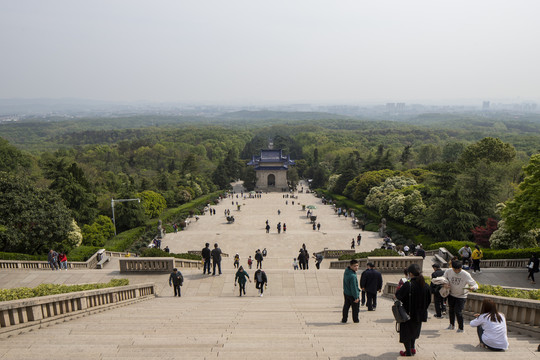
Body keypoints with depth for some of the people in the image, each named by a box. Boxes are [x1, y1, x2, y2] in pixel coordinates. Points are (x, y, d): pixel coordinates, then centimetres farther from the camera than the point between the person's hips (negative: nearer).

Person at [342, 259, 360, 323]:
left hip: (346, 293, 7)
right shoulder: (353, 276, -32)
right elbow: (353, 288, -26)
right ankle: (355, 320, 27)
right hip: (352, 294, -7)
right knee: (355, 308, 14)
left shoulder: (346, 271, -9)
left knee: (346, 307, 18)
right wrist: (356, 297, -19)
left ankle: (344, 319, 25)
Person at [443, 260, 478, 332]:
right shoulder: (448, 272, -14)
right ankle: (452, 325, 41)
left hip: (461, 296, -4)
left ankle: (460, 328, 13)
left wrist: (473, 287, -45)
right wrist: (444, 284, -21)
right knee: (451, 310, 18)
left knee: (458, 312, -10)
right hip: (451, 295, 4)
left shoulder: (466, 275, -23)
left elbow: (475, 285, -20)